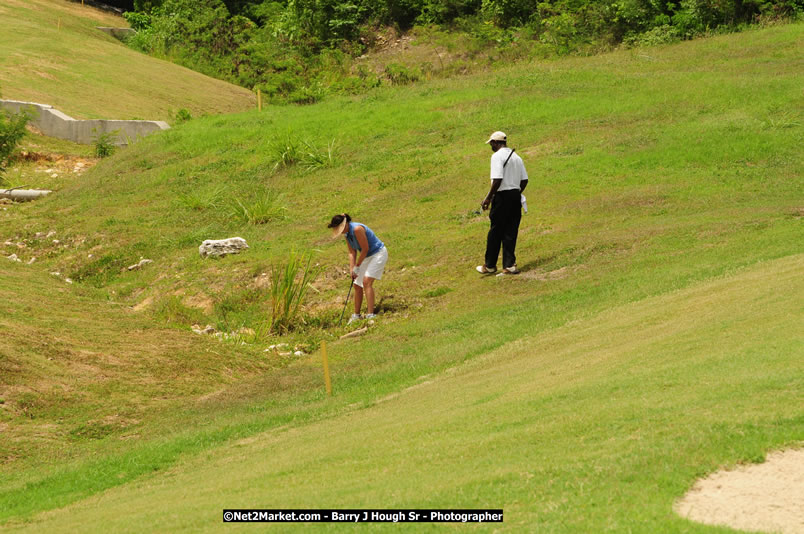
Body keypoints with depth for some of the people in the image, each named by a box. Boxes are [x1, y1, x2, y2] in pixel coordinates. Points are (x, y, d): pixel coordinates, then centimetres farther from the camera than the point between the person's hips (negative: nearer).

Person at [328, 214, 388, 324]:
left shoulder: (357, 229, -27)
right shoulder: (347, 233, 1)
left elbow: (365, 249, -23)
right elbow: (352, 252, 4)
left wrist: (357, 266, -15)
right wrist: (351, 269, -8)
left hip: (378, 254, -9)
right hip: (367, 256, 9)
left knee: (366, 281, -22)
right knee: (357, 285, 8)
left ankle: (370, 314, -26)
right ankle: (356, 314, 20)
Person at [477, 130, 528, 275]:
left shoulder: (497, 156, -11)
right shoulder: (516, 157, 13)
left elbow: (497, 180, -20)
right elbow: (524, 180, 12)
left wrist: (488, 198, -14)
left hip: (502, 196, -7)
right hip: (516, 196, 7)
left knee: (495, 232, 2)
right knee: (511, 232, 9)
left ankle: (490, 265, 10)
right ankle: (509, 265, 6)